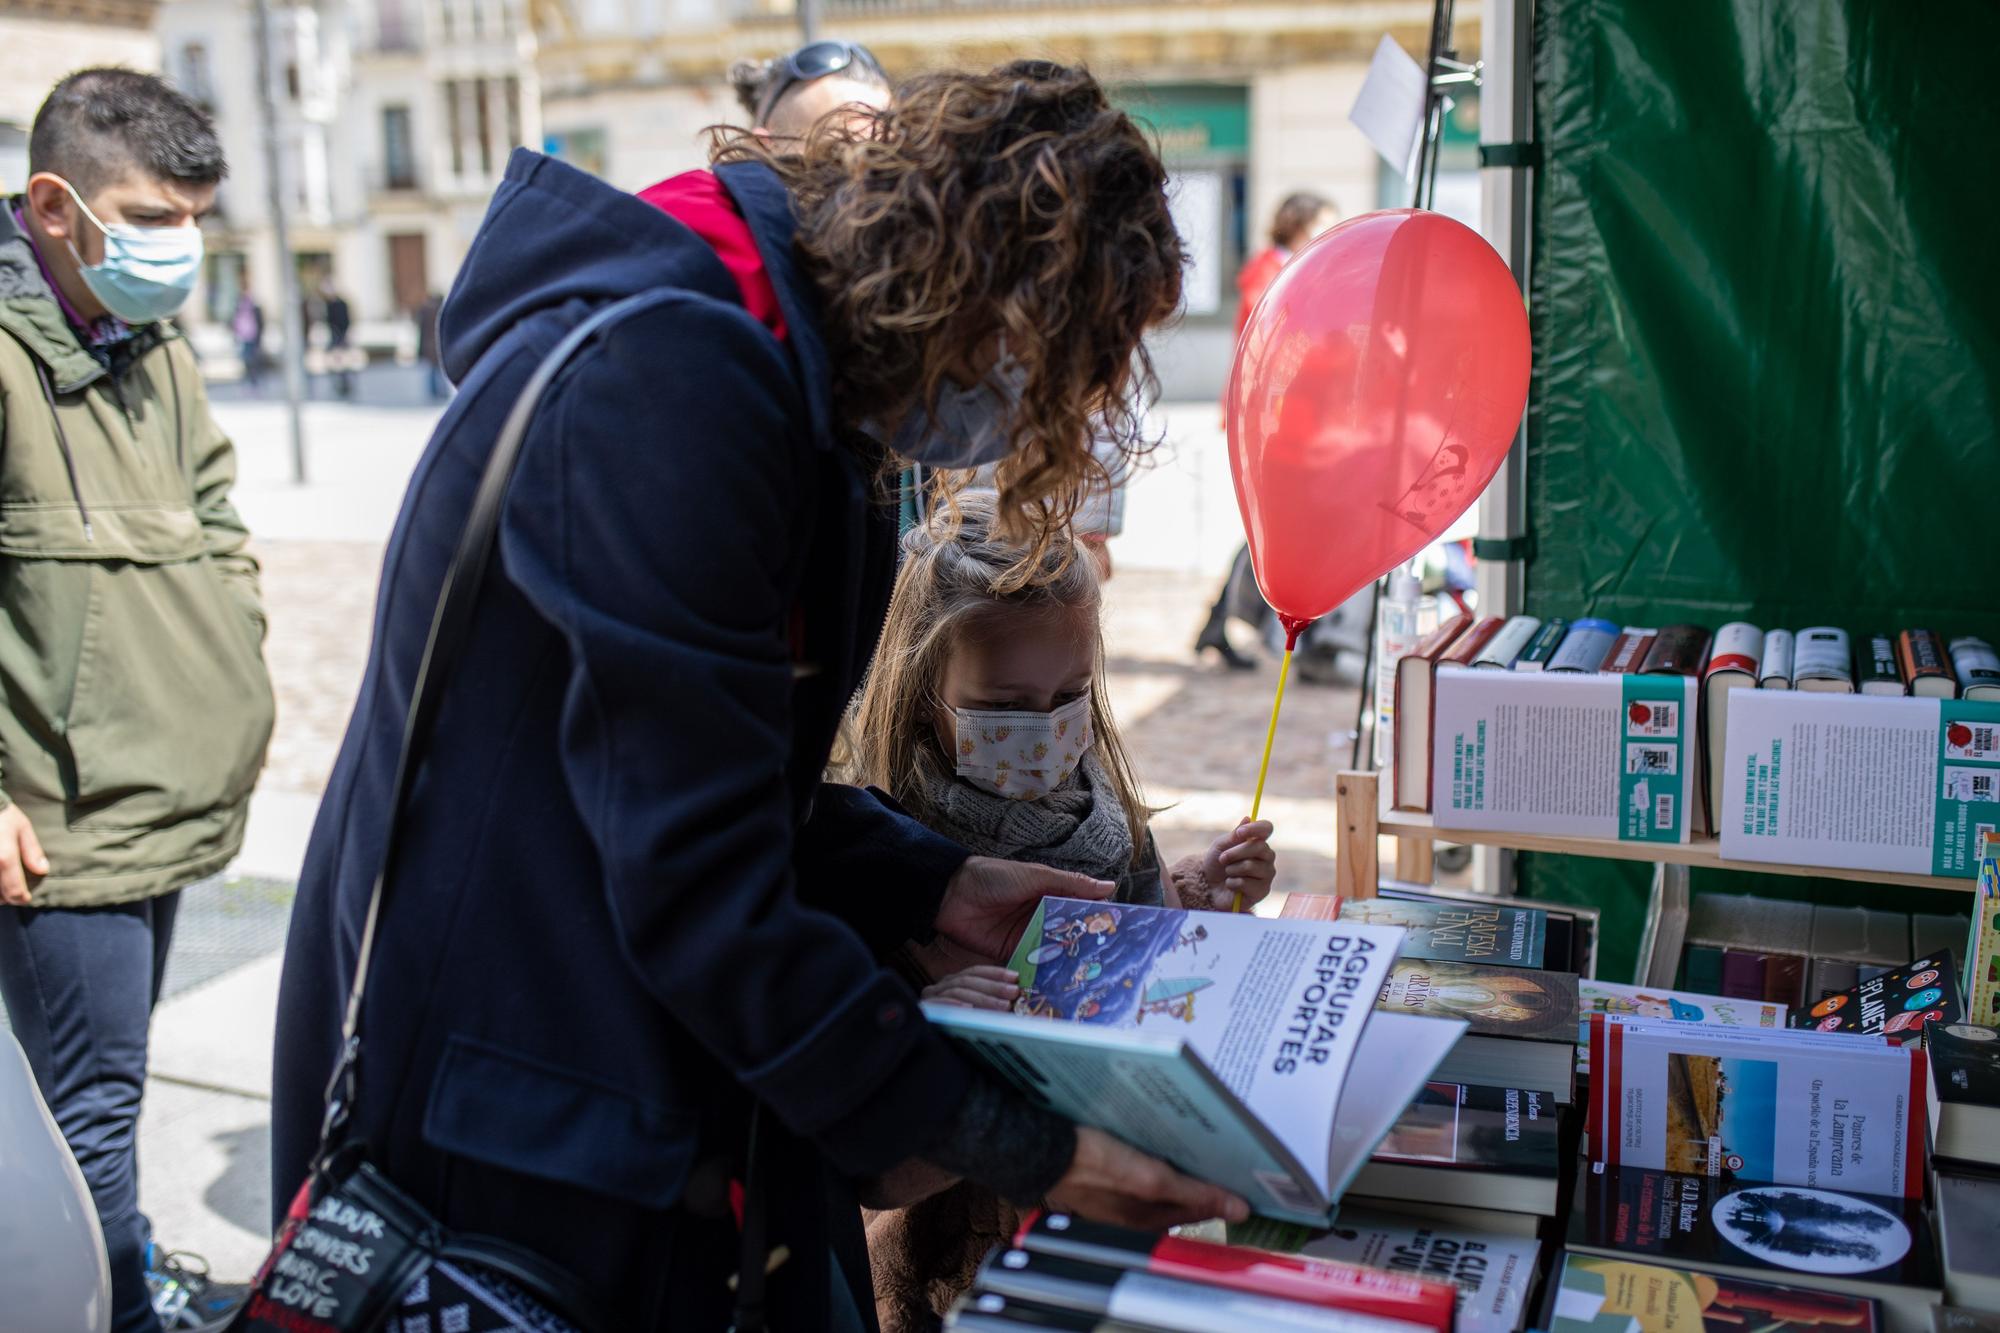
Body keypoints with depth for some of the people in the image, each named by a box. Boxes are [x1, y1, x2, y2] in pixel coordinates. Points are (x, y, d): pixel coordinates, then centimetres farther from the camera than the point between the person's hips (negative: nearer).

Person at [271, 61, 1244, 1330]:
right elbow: (696, 886, -26)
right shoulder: (667, 382, -24)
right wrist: (1013, 1149, -20)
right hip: (507, 1122, -9)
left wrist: (940, 887, 2)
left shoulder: (804, 382, 7)